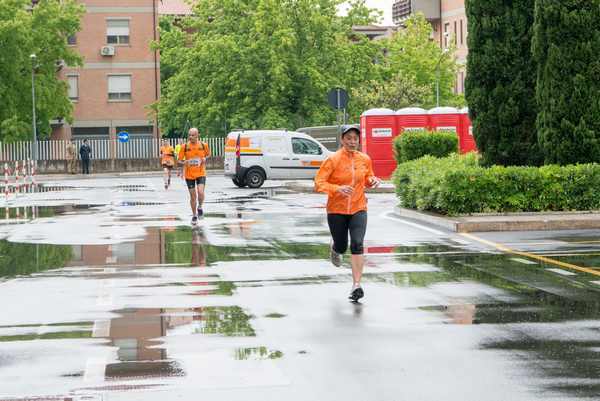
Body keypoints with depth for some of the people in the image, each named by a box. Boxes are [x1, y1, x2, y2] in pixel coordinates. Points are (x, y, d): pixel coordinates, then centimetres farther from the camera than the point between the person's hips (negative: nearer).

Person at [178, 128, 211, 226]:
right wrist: (185, 162, -20)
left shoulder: (203, 145, -3)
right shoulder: (185, 147, -5)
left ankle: (200, 207, 12)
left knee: (200, 193, -19)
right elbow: (180, 160, 2)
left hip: (201, 173, -1)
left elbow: (208, 154, 16)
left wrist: (204, 159, -6)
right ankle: (194, 216, 24)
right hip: (189, 174, 1)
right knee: (193, 196, 7)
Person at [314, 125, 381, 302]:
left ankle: (356, 286, -15)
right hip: (337, 210, -1)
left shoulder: (365, 159, 1)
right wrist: (337, 189, -30)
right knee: (341, 247, 9)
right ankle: (335, 249, 49)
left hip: (358, 209, 1)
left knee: (357, 244, -16)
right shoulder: (333, 160, -11)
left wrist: (373, 180, -4)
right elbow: (319, 183, -14)